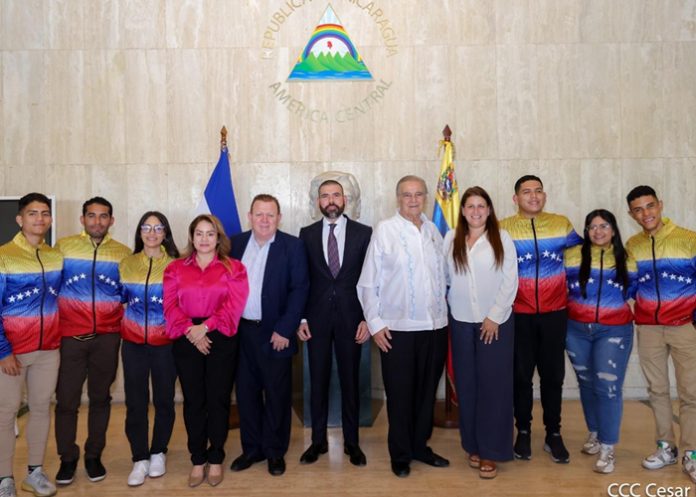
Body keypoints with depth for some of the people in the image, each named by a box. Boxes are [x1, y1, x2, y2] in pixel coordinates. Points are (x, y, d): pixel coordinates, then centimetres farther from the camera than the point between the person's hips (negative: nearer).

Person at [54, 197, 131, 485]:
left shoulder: (123, 253, 5)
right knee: (66, 399, 3)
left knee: (100, 397, 10)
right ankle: (67, 458, 20)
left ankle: (94, 455, 24)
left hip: (107, 338, 1)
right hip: (70, 336, -1)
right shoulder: (63, 246, 2)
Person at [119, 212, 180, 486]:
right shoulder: (126, 264, 6)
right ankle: (140, 458, 15)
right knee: (135, 402, 3)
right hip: (133, 343, 2)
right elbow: (119, 298, 15)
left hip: (165, 344, -2)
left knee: (164, 399, 8)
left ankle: (158, 453, 25)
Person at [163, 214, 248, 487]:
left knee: (218, 400, 5)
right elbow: (171, 306, 0)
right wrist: (190, 330, -14)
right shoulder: (175, 268, 10)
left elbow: (234, 306, -7)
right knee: (193, 401, 6)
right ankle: (198, 460, 18)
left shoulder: (233, 268, 4)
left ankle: (215, 459, 19)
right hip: (187, 341, 2)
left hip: (221, 341, -1)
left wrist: (206, 326, -16)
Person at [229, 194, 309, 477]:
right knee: (246, 392, 12)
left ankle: (275, 451, 24)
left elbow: (299, 289, -8)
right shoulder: (236, 243, 6)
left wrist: (284, 330, -13)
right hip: (241, 332, 3)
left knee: (277, 394, 7)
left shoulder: (292, 246, -5)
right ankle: (252, 448, 28)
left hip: (275, 334, -3)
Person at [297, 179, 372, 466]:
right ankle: (318, 440, 22)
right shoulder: (307, 234, 5)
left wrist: (367, 319, -5)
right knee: (318, 381, 8)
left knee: (350, 381, 8)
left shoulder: (364, 233, 0)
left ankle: (351, 442, 21)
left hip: (350, 318, -1)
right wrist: (301, 318, 0)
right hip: (317, 318, 1)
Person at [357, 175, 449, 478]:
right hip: (397, 327, -4)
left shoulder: (433, 231, 6)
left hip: (435, 326, 4)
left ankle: (420, 446, 32)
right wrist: (375, 323, -8)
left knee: (427, 391, 14)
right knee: (400, 394, 8)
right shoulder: (385, 230, -6)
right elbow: (368, 282, -6)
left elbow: (441, 276, 9)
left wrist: (444, 314, 6)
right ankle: (400, 454, 25)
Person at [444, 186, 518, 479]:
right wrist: (450, 306, -3)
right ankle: (473, 445, 20)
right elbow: (444, 276, 5)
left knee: (494, 384, 0)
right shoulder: (451, 238, 4)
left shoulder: (502, 239, -2)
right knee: (467, 385, 7)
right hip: (461, 321, 2)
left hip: (496, 321, -2)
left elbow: (510, 281, -5)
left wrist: (494, 317, -10)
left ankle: (491, 451, 9)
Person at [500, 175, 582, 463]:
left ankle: (553, 435, 23)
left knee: (553, 375, 9)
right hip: (519, 315, -1)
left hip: (554, 314, 1)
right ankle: (523, 432, 24)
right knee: (521, 376, 9)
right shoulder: (503, 229, -3)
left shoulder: (562, 224, 2)